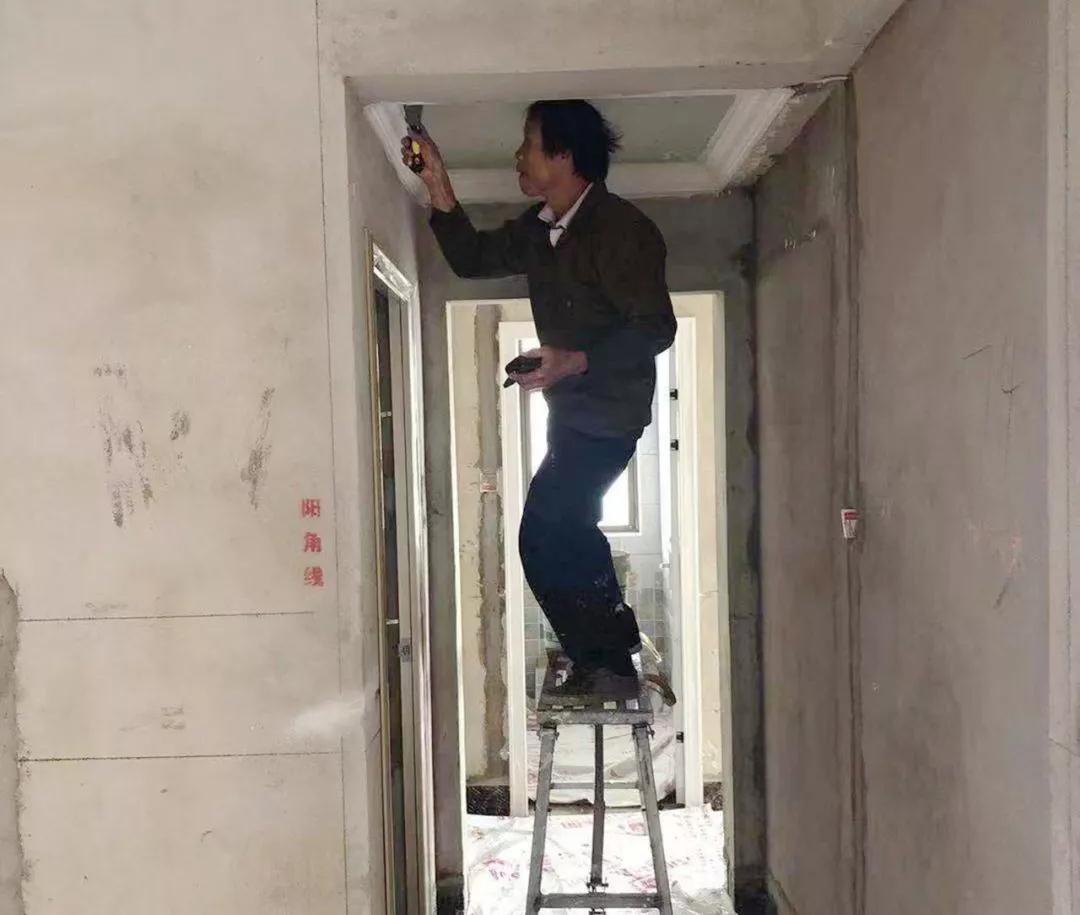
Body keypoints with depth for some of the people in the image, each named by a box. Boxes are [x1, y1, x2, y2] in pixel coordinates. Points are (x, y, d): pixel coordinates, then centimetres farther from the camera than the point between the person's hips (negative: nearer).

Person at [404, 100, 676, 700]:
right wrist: (439, 188, 3)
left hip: (608, 412, -10)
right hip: (572, 411, 10)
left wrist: (574, 362, -34)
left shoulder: (620, 229, -20)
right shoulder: (540, 230, 6)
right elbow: (471, 259, 15)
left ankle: (605, 665, 2)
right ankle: (614, 646, 38)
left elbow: (656, 329, -23)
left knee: (543, 537, -13)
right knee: (568, 531, 21)